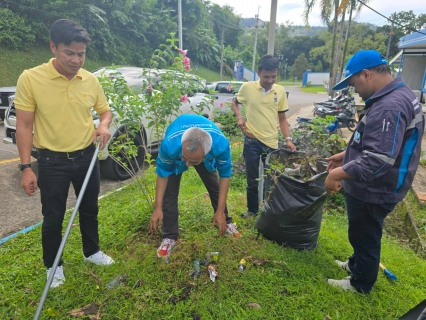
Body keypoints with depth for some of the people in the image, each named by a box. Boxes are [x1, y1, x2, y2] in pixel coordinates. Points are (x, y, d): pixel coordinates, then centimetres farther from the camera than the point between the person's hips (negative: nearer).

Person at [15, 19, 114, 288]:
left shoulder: (91, 80, -2)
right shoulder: (31, 78, -13)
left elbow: (105, 110, 12)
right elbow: (24, 125, -9)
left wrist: (104, 125, -12)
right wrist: (26, 167, -12)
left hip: (86, 157, 4)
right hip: (52, 161, -3)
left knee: (89, 210, 18)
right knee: (53, 218, 9)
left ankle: (92, 252, 41)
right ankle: (54, 266, 33)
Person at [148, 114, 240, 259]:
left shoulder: (221, 144, -44)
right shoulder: (169, 145, -46)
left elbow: (225, 174, -26)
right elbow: (162, 173, -25)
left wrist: (220, 211, -23)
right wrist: (157, 208, -24)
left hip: (206, 155, 1)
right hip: (174, 155, -1)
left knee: (215, 186, 8)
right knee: (169, 192, -10)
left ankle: (226, 222, 31)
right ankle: (169, 236, 7)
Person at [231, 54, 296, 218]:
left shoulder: (280, 91, 0)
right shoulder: (247, 87, -6)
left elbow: (282, 118, 7)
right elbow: (234, 102, 12)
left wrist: (288, 139, -2)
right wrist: (239, 117, -6)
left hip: (272, 142, 2)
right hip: (252, 141, -2)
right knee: (252, 180, 10)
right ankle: (252, 210, 30)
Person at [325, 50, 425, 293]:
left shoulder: (389, 107, -30)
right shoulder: (396, 95, 6)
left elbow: (377, 160, -36)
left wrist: (337, 174, -28)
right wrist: (346, 155, 14)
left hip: (373, 192, -10)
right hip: (373, 188, 10)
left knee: (365, 237, 13)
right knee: (363, 234, 28)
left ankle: (361, 284, 36)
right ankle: (356, 264, 51)